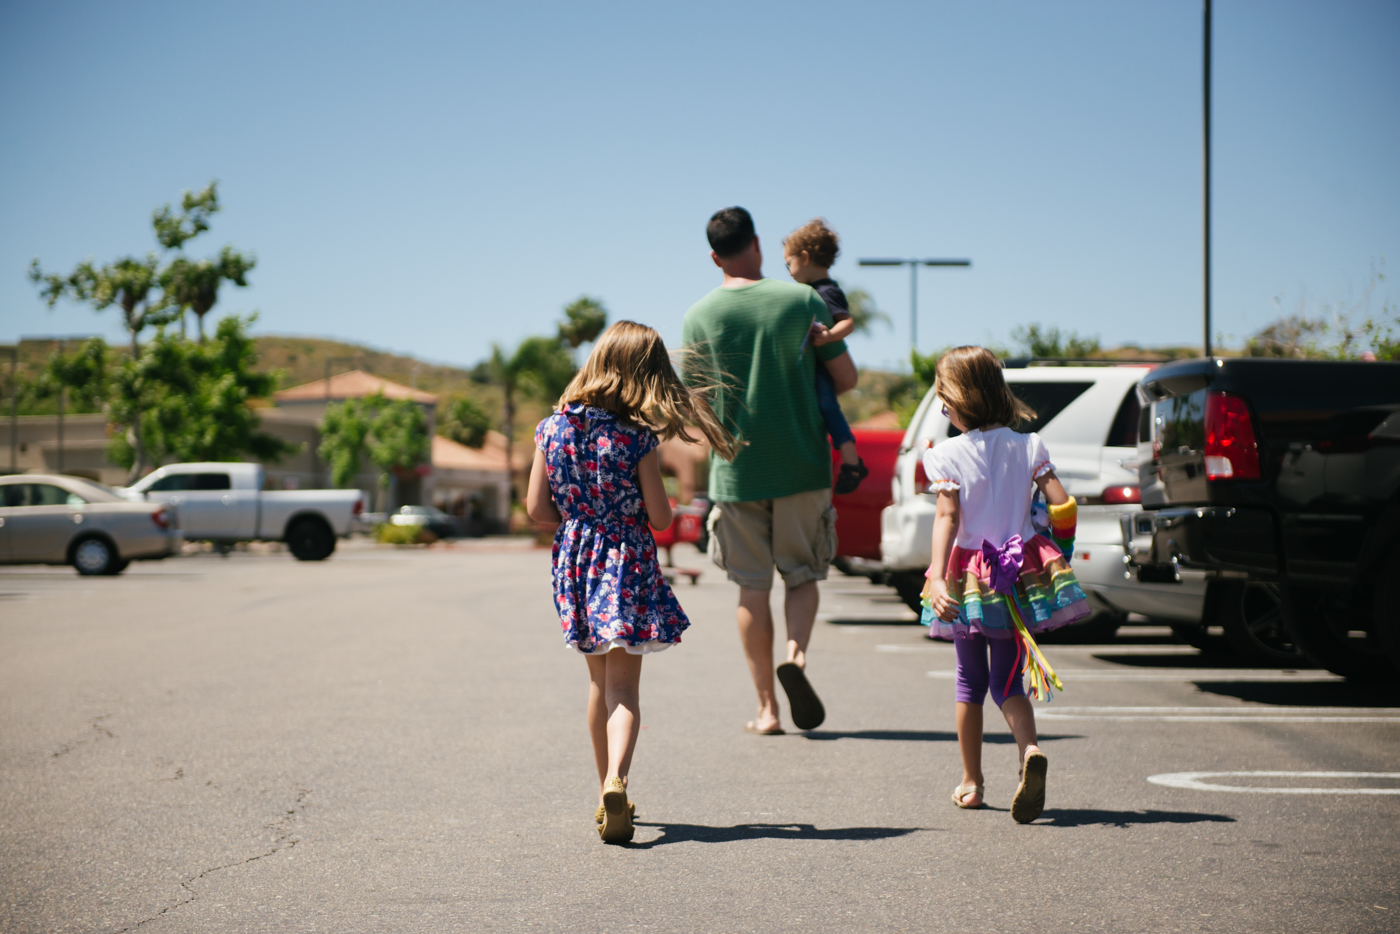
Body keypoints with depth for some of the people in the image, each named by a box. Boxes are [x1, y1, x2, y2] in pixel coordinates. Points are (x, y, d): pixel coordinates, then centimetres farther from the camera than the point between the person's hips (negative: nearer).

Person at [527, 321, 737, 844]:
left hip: (576, 564, 4)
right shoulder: (636, 437, -13)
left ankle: (608, 794, 28)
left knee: (599, 681, 19)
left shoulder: (553, 428, -2)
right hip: (627, 567, -4)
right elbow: (659, 517, -10)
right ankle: (615, 781, -26)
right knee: (623, 686, -4)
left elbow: (537, 507, 0)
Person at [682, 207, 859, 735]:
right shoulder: (802, 301, -4)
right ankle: (796, 653, -15)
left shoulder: (699, 317, -2)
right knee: (802, 574, 13)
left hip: (736, 469, 1)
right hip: (802, 467, 0)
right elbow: (846, 379, 1)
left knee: (752, 588, 8)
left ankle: (767, 709, 8)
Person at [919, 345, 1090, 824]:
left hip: (969, 577, -2)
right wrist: (1059, 550, 11)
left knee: (971, 681, 14)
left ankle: (971, 782, 21)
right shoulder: (1028, 446, 0)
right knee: (1007, 681, 8)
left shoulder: (948, 454, -8)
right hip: (1020, 576, 2)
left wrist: (936, 576, -21)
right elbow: (1063, 505, -5)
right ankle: (1030, 751, -22)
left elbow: (947, 518, -17)